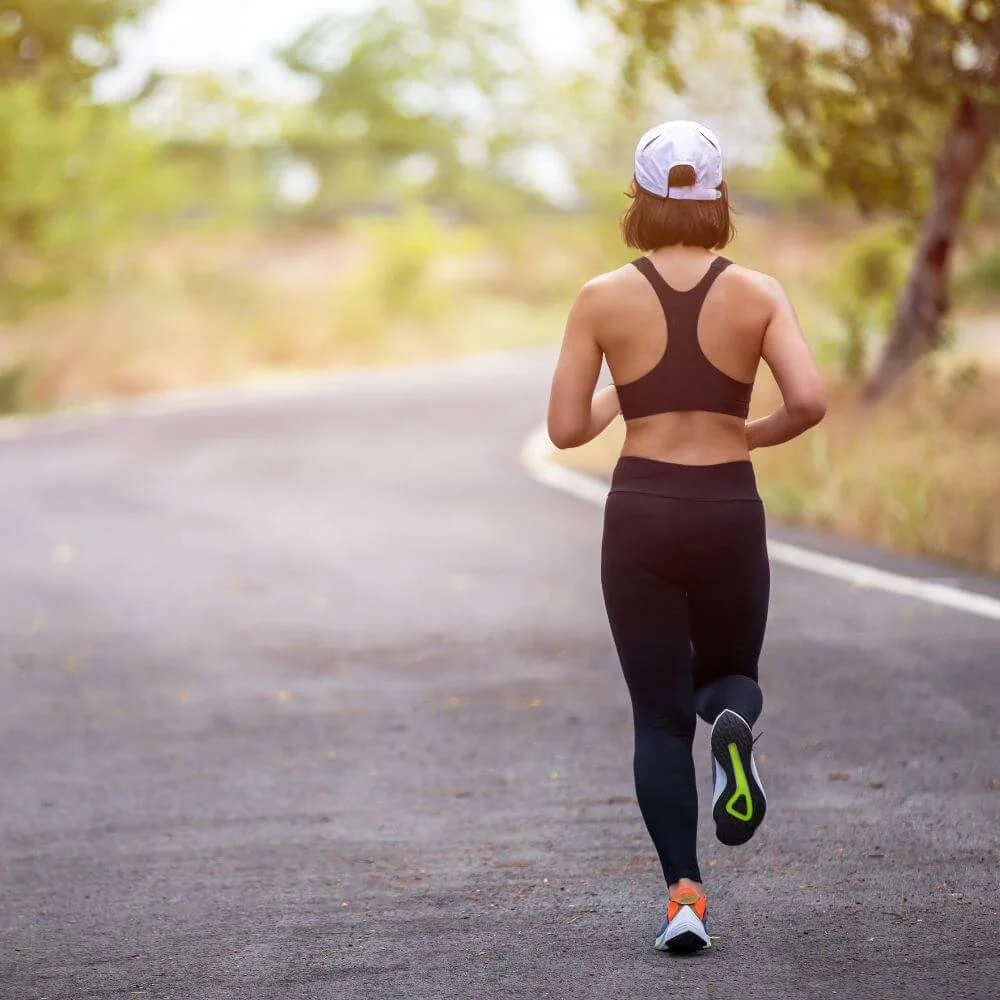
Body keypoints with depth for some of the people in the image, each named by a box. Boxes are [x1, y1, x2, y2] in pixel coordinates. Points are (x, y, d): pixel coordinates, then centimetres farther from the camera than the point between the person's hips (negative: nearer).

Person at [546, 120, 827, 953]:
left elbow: (566, 429, -2)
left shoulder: (602, 298, -2)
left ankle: (685, 894, -10)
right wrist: (754, 435, 6)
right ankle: (733, 723, -15)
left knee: (660, 718, 8)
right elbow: (810, 401, -14)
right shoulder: (759, 293, -2)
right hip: (730, 511, 0)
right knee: (730, 674, 23)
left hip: (640, 513, 0)